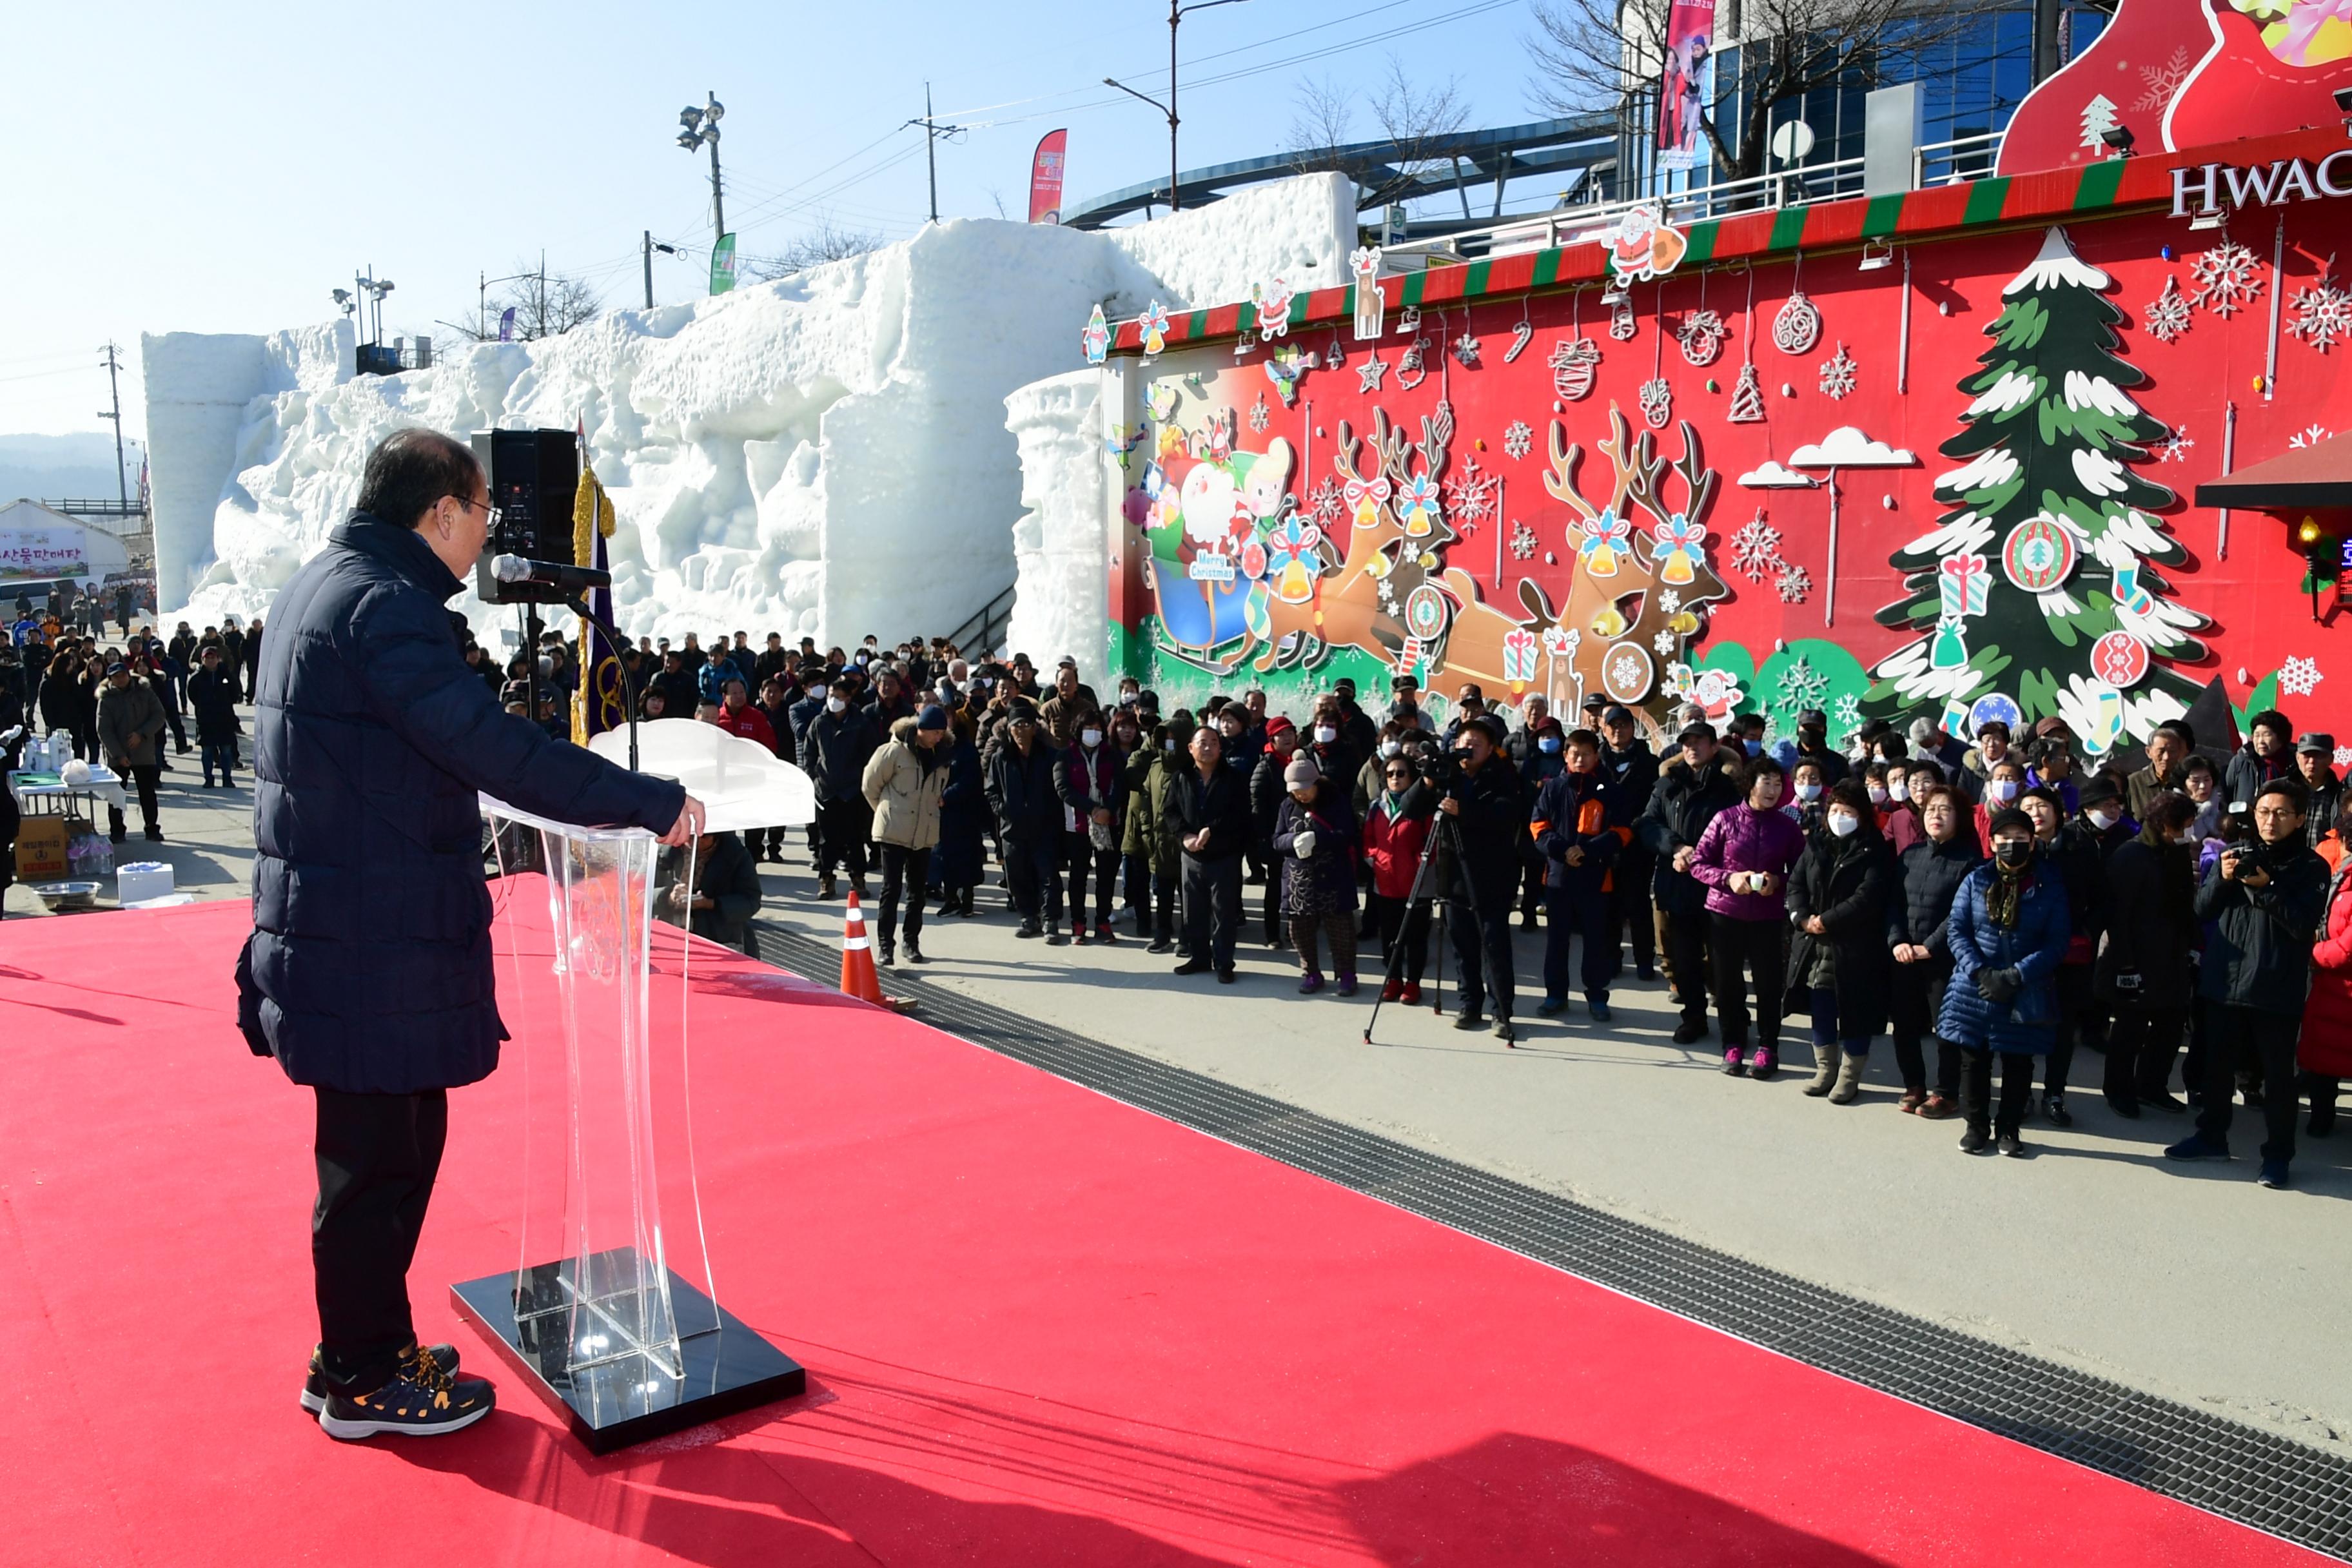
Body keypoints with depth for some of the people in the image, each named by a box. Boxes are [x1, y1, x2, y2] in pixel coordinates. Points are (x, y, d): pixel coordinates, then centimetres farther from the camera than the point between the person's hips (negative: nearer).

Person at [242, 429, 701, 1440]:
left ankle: (357, 1351, 33)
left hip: (337, 930, 10)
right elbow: (492, 749, -28)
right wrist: (656, 805, -23)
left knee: (387, 1150, 20)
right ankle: (364, 1381, 19)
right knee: (381, 1159, 3)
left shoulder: (319, 585, 14)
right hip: (380, 950, -10)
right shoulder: (384, 604, -19)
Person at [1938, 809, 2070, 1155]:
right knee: (1974, 1060, 8)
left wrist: (2015, 977, -17)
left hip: (2026, 995, -1)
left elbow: (2055, 944, -6)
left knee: (2018, 1063, 9)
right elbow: (1957, 931, -1)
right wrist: (1980, 973, -16)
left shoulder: (2050, 888, -2)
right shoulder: (1976, 882, 1)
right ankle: (1976, 1126, 23)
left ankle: (2008, 1129, 25)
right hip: (1975, 991, 1)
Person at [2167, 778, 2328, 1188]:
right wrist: (2221, 878, -11)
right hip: (2224, 980, 4)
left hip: (2277, 989, -4)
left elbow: (2304, 924, -14)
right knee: (2217, 1064, 14)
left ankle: (2278, 1154, 15)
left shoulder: (2310, 866, -3)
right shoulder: (2236, 853, 8)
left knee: (2278, 1074, 5)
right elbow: (2202, 909, 6)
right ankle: (2211, 1136, 28)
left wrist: (2267, 887, -21)